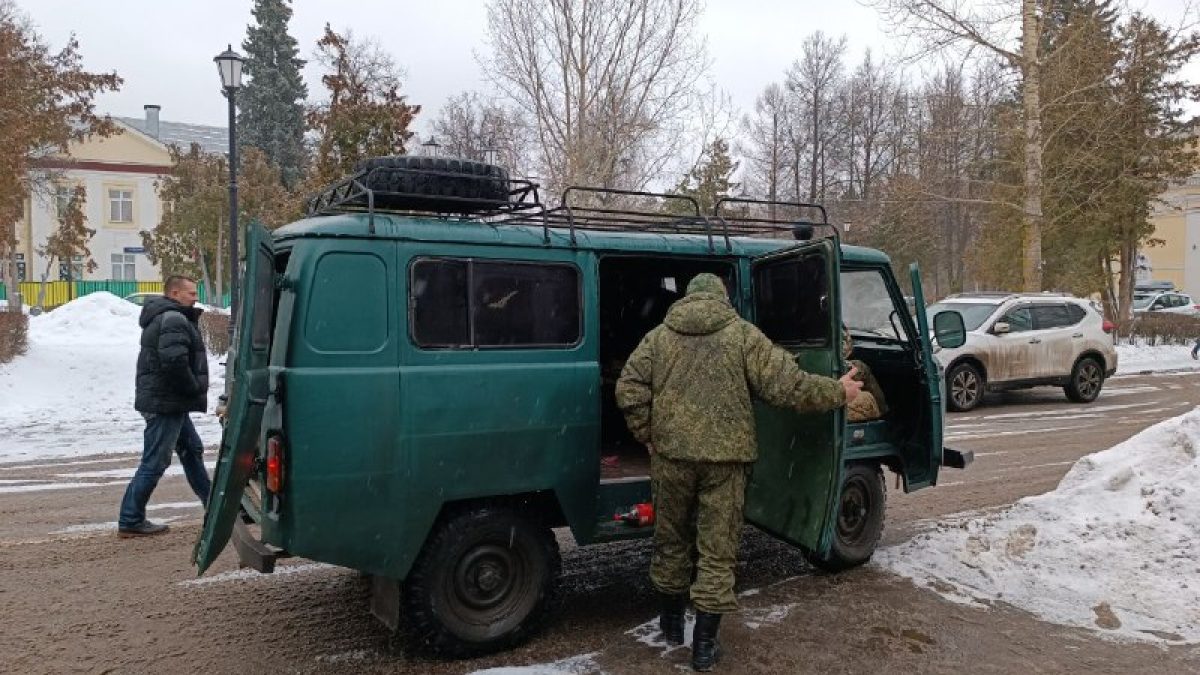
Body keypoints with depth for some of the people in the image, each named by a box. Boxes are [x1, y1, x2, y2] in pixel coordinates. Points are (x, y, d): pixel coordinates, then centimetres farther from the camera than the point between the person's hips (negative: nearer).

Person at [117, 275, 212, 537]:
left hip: (170, 403, 11)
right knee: (154, 463, -5)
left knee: (192, 450, 19)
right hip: (166, 404, -11)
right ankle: (130, 521, 2)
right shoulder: (174, 319, -16)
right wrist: (195, 389, -14)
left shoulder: (163, 318, 19)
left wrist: (194, 391, 12)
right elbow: (175, 361, -28)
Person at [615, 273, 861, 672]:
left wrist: (648, 437, 8)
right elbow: (787, 386, -5)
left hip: (671, 456, 2)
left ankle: (672, 623, 35)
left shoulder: (659, 336, 8)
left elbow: (628, 389, -2)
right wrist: (839, 392, 8)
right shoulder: (743, 334, 1)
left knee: (671, 542, 20)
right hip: (725, 458, -2)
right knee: (717, 553, 7)